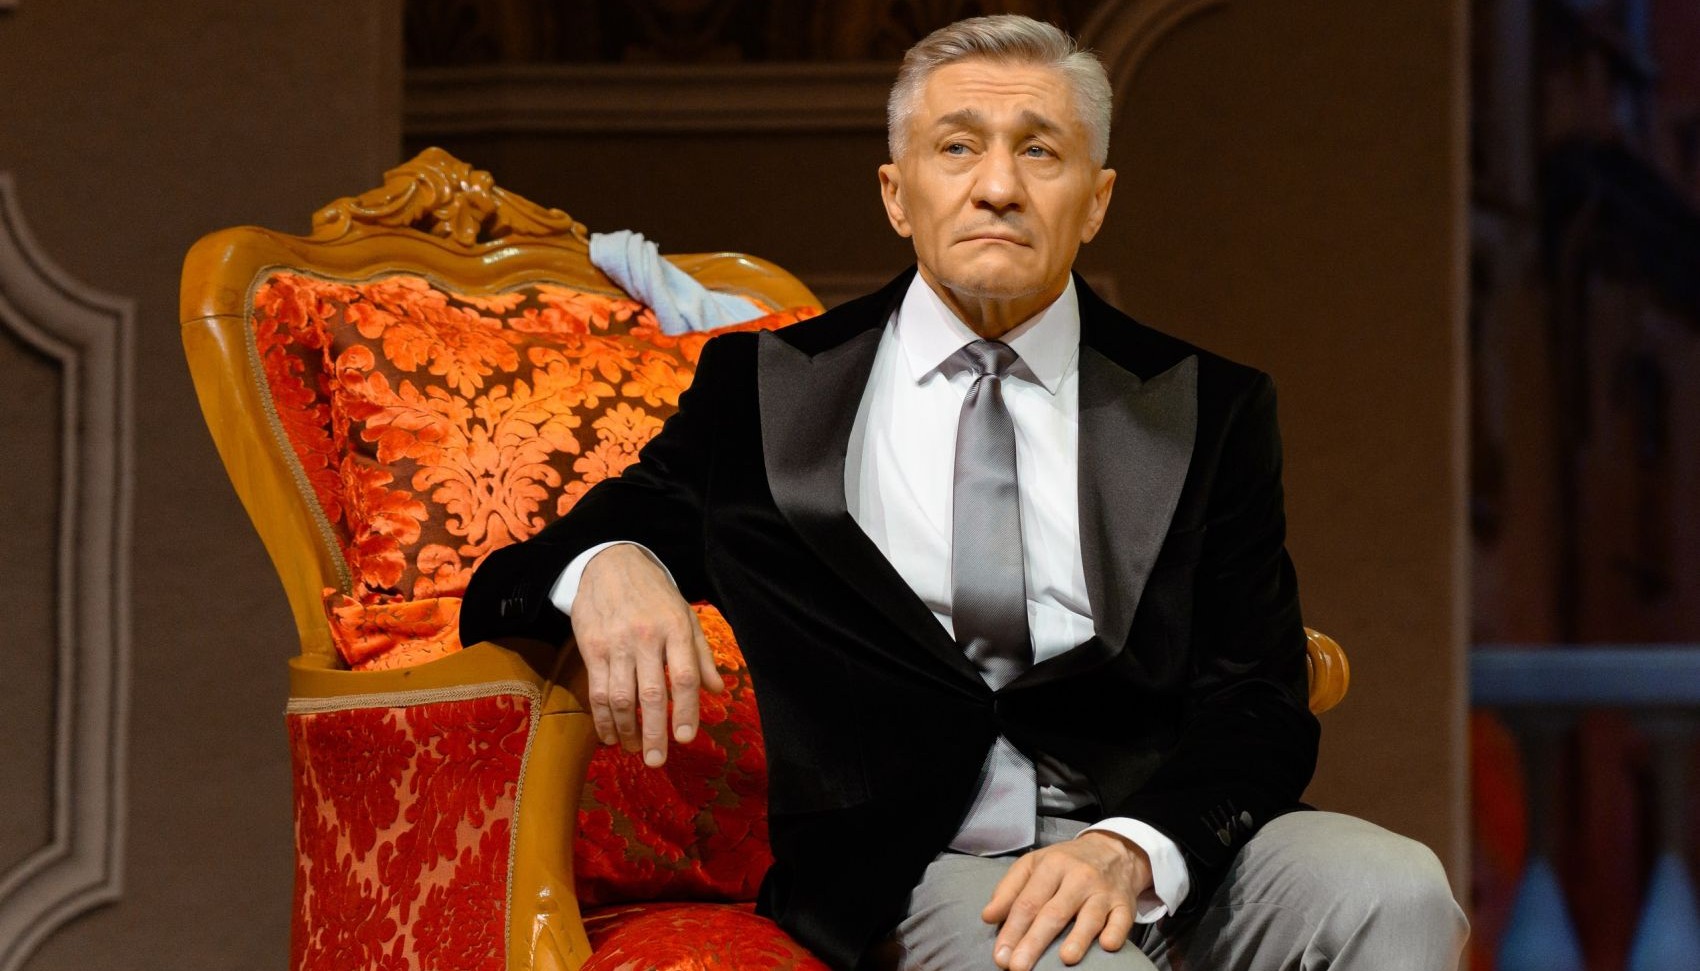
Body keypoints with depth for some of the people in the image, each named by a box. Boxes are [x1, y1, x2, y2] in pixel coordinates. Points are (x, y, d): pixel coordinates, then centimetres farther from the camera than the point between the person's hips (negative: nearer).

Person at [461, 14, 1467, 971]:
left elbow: (1257, 702, 3)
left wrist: (1133, 848, -20)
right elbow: (504, 589, 12)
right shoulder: (764, 393, 13)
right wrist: (602, 567, -14)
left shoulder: (1210, 410, 13)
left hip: (1160, 843, 3)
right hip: (921, 866, -3)